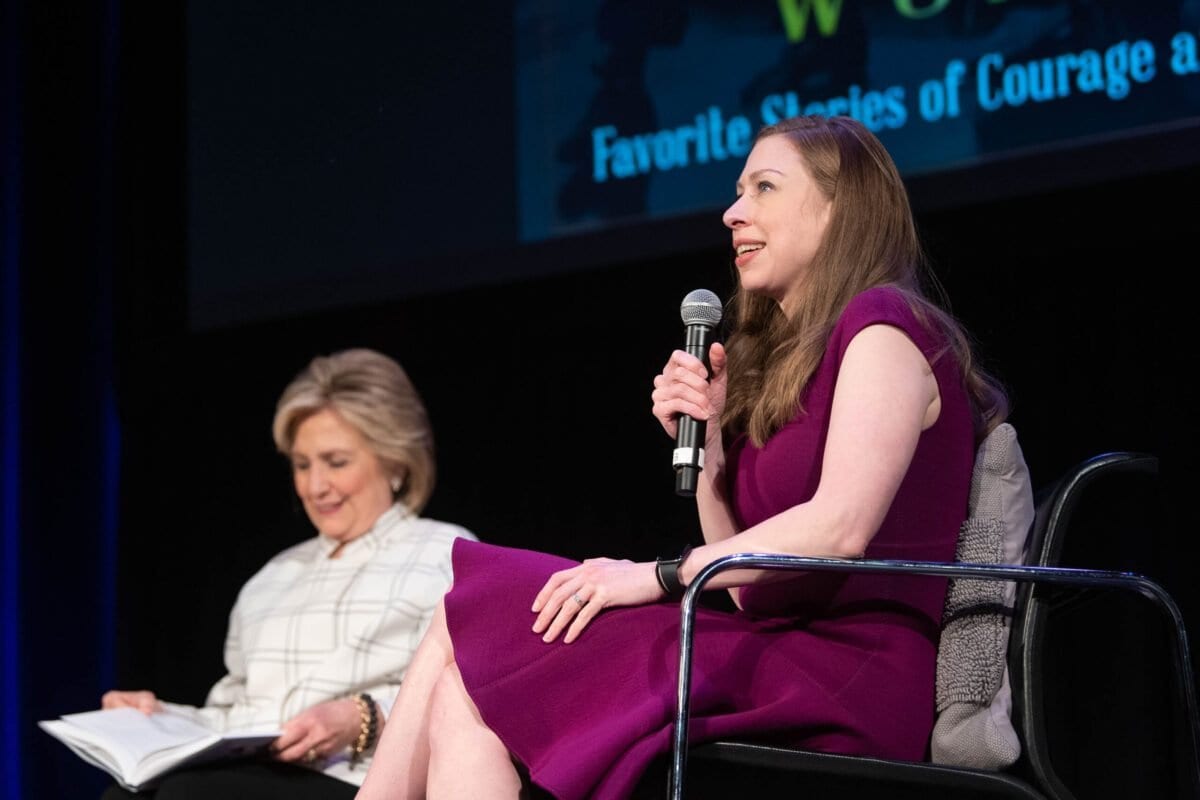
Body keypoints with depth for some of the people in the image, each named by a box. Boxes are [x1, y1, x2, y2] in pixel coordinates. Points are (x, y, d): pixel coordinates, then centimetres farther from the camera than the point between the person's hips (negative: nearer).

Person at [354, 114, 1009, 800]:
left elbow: (841, 525, -18)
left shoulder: (881, 325, -3)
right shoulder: (782, 359, 26)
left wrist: (661, 575, -15)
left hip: (847, 677, -9)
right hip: (772, 654, 9)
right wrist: (706, 441, 7)